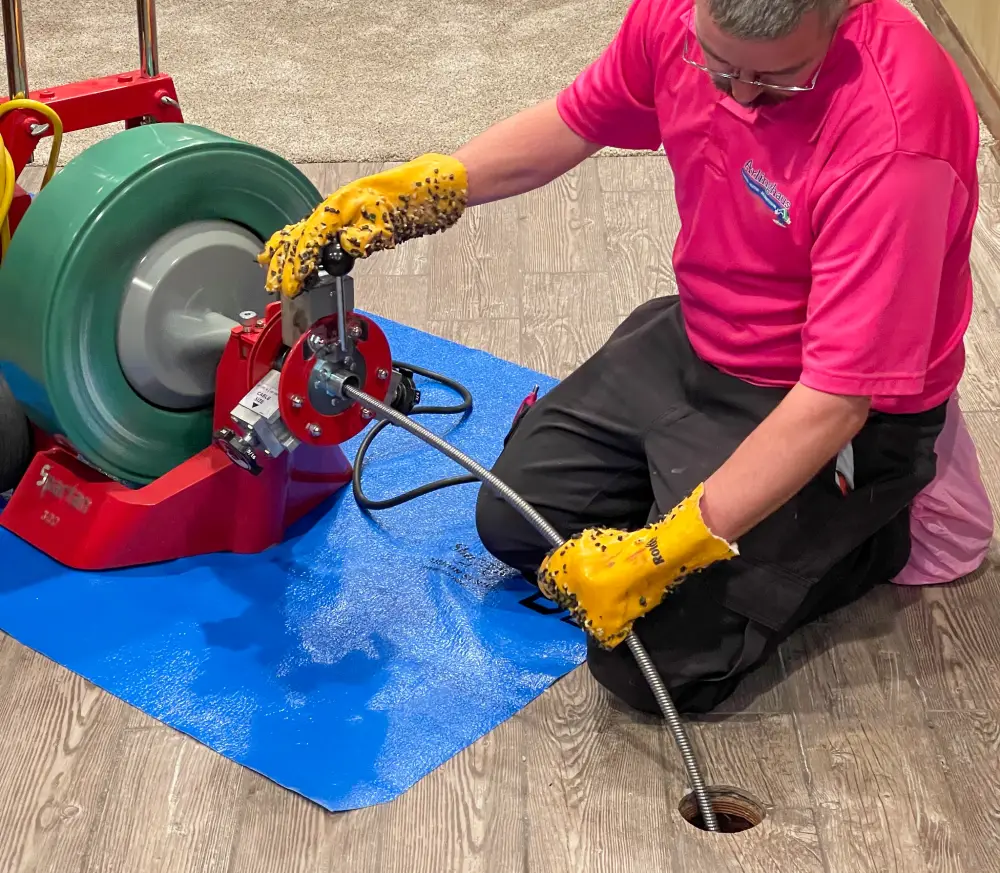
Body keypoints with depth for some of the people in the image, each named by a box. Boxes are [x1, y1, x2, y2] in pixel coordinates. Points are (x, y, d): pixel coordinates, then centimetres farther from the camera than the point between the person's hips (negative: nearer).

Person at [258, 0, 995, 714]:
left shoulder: (894, 131, -35)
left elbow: (838, 399, -33)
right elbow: (572, 124, 5)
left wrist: (668, 550, -31)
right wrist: (410, 194, -6)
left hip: (840, 412, -6)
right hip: (693, 338, 7)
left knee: (653, 662, -10)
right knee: (516, 519, 8)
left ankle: (878, 527, 9)